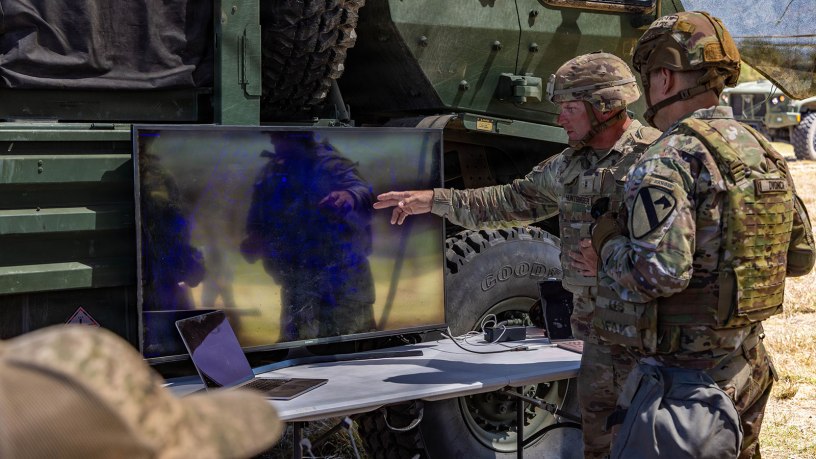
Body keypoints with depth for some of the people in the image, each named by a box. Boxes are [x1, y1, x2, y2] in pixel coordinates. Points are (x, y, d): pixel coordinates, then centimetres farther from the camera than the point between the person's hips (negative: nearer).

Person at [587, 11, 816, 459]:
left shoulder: (668, 161, -18)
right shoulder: (762, 152, 6)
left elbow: (663, 271, -28)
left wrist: (607, 243, -11)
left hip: (681, 372, -7)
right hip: (746, 370, 8)